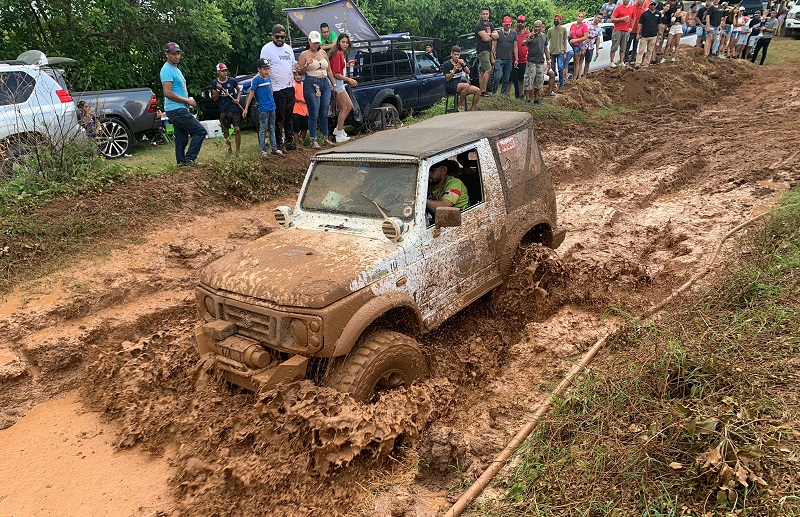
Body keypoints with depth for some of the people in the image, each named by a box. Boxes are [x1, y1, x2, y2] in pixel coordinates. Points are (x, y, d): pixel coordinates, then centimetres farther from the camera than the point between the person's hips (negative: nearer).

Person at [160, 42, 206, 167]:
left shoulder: (176, 69, 20)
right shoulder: (167, 70, -12)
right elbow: (168, 93, -21)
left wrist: (188, 99, 12)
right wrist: (187, 100, -15)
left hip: (179, 110, 10)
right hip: (176, 110, -10)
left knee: (181, 138, 11)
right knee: (200, 131, -12)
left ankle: (181, 161, 16)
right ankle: (189, 159, -12)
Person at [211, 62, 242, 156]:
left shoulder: (232, 81, -3)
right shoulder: (214, 83, 1)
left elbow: (239, 90, 14)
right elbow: (214, 98, 1)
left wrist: (238, 99, -3)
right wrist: (218, 90, -15)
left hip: (235, 109, -2)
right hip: (223, 111, 2)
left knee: (237, 130, -9)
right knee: (226, 132, 8)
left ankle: (238, 151, -2)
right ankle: (229, 151, 20)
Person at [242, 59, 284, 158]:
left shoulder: (269, 78, 9)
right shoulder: (256, 80, -9)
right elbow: (251, 94, -10)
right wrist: (246, 108, -11)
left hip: (272, 108, 6)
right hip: (263, 109, -6)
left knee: (272, 129, 12)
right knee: (263, 130, 1)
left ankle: (275, 149, 17)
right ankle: (263, 151, 6)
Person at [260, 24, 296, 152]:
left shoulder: (288, 48, 15)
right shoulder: (267, 49, -6)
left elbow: (293, 64, 26)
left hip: (290, 87, 7)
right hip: (277, 89, -7)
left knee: (289, 117, 13)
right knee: (279, 118, -5)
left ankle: (289, 141, 22)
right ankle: (280, 143, 1)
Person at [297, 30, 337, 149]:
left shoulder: (323, 53, 15)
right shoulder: (304, 54, 1)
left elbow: (329, 70, 20)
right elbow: (299, 72, -1)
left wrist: (334, 85, 17)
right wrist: (306, 66, -19)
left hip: (325, 83, 5)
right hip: (311, 84, -5)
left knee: (324, 113, 8)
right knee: (314, 114, -6)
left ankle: (325, 138, 16)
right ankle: (313, 140, -2)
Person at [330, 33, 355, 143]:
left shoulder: (342, 54, 15)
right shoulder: (337, 54, -16)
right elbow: (336, 73, -20)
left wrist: (347, 64, 14)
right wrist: (349, 79, -17)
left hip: (341, 83, 10)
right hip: (337, 83, -10)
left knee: (349, 106, 16)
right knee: (343, 109, -4)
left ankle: (338, 129, 19)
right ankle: (340, 135, 2)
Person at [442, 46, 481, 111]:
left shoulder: (460, 62, 16)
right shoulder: (446, 64, -2)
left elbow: (468, 72, 6)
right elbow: (447, 79, -9)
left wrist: (463, 64, -11)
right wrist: (454, 70, -24)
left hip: (460, 83, 6)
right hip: (450, 86, -6)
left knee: (478, 91, -14)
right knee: (466, 85, -36)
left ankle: (472, 110, -8)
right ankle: (460, 106, -20)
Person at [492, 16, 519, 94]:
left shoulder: (513, 34, 11)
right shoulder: (498, 33, 5)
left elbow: (515, 47, 11)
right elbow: (494, 46, 4)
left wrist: (516, 59, 5)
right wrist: (492, 57, -4)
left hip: (509, 60, 3)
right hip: (499, 59, -3)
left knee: (506, 79, 5)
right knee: (498, 77, -15)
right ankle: (493, 92, -3)